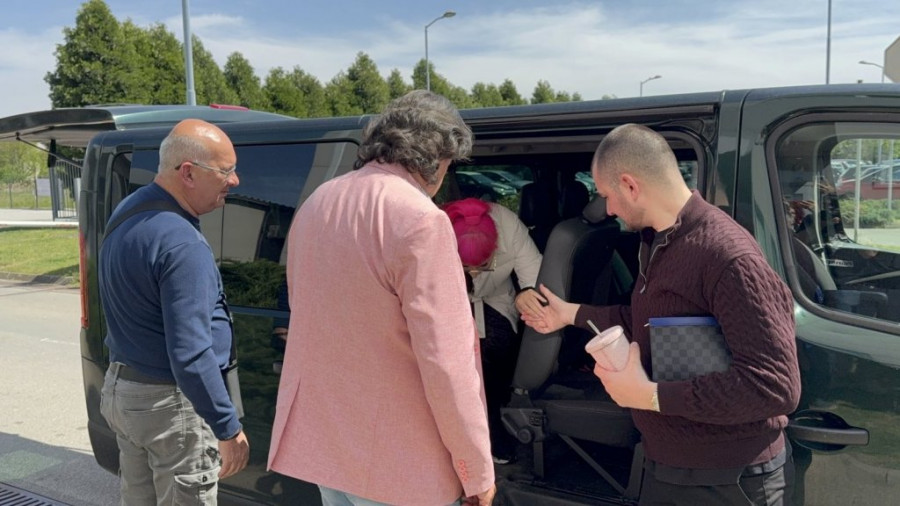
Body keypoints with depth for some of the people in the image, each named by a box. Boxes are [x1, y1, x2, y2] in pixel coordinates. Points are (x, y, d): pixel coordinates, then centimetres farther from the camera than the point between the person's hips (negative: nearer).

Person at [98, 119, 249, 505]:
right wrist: (229, 429, -20)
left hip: (119, 388, 9)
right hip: (170, 405, -9)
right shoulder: (182, 243, -26)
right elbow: (190, 354, -27)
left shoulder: (127, 211, 6)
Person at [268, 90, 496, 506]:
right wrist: (477, 469, -10)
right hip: (396, 456, -7)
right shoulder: (420, 220, -20)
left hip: (321, 434, 8)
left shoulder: (316, 203, 6)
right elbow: (445, 362, -22)